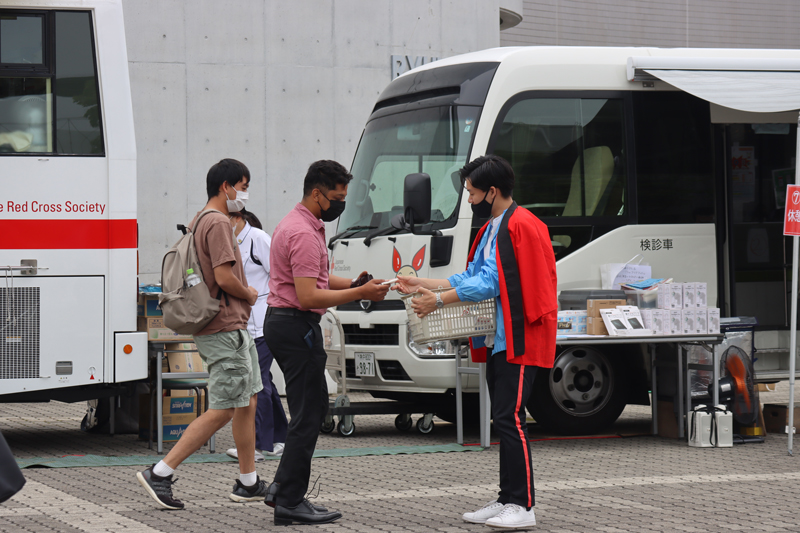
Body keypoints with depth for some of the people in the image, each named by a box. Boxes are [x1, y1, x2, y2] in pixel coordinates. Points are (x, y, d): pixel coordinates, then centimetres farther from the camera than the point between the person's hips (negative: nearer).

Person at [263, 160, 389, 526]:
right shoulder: (304, 234, -19)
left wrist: (353, 284, 10)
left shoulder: (298, 224, 16)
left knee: (313, 406, 16)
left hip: (283, 322, 11)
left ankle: (283, 486, 17)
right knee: (308, 413, -6)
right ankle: (290, 502, -3)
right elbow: (308, 296, -24)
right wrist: (359, 294, -20)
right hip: (297, 327, -11)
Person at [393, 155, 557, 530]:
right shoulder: (492, 229, 19)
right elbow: (471, 277, 20)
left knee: (510, 418, -13)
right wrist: (422, 285, 16)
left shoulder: (520, 226, -15)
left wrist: (438, 300, -15)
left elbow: (489, 283, -19)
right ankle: (507, 500, 16)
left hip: (520, 340, -10)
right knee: (503, 419, 11)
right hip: (498, 340, 10)